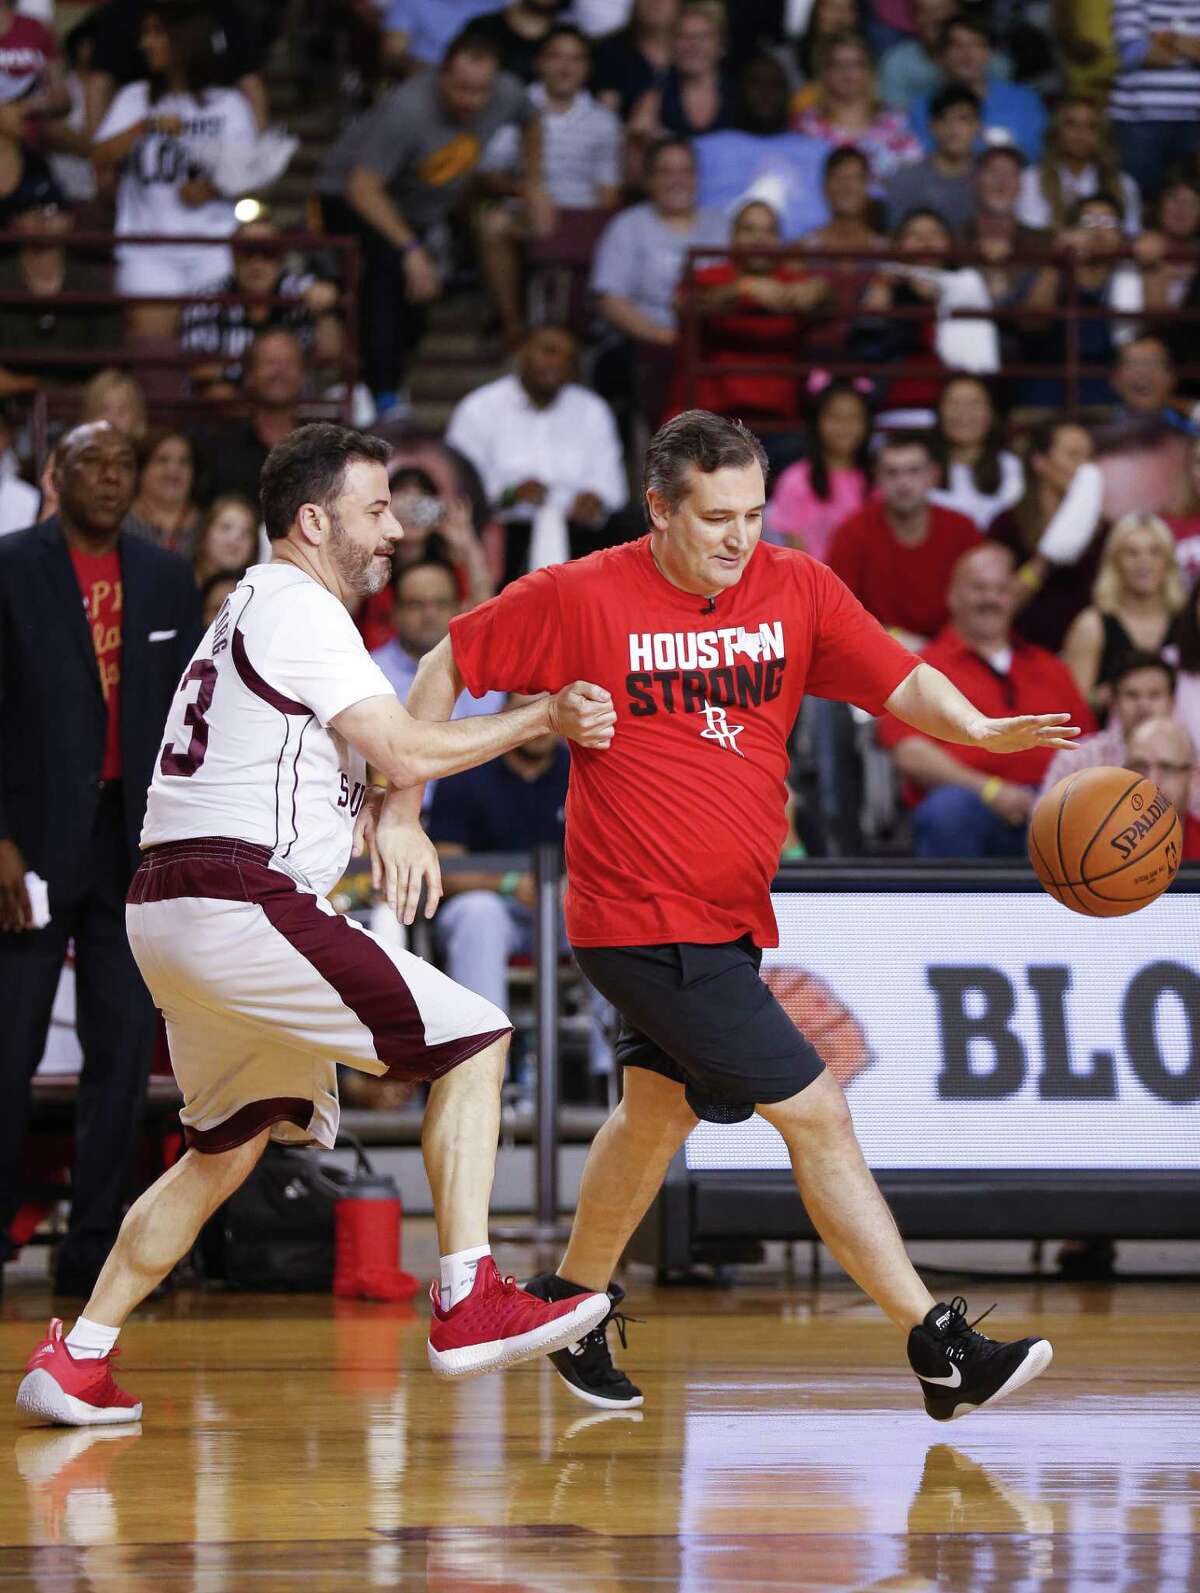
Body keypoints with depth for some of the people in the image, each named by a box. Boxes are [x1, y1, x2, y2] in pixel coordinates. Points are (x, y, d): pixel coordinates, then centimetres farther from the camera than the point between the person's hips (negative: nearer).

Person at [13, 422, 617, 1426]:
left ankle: (77, 1361, 17)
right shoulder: (300, 608, -8)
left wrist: (376, 813, 16)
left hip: (171, 911, 10)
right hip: (240, 904, -10)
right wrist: (543, 719, -4)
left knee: (231, 1146, 20)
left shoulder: (254, 607, 23)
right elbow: (406, 752, -13)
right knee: (472, 1039, -9)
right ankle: (468, 1305, -15)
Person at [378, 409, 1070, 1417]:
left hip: (729, 916, 7)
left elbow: (900, 680, -8)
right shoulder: (583, 599, -11)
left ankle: (570, 1306, 44)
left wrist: (976, 728, -29)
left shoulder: (796, 590, 0)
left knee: (658, 1112, 24)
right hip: (644, 921, -7)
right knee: (817, 1113, -11)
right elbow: (447, 667, -1)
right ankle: (941, 1351, -10)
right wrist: (402, 813, -3)